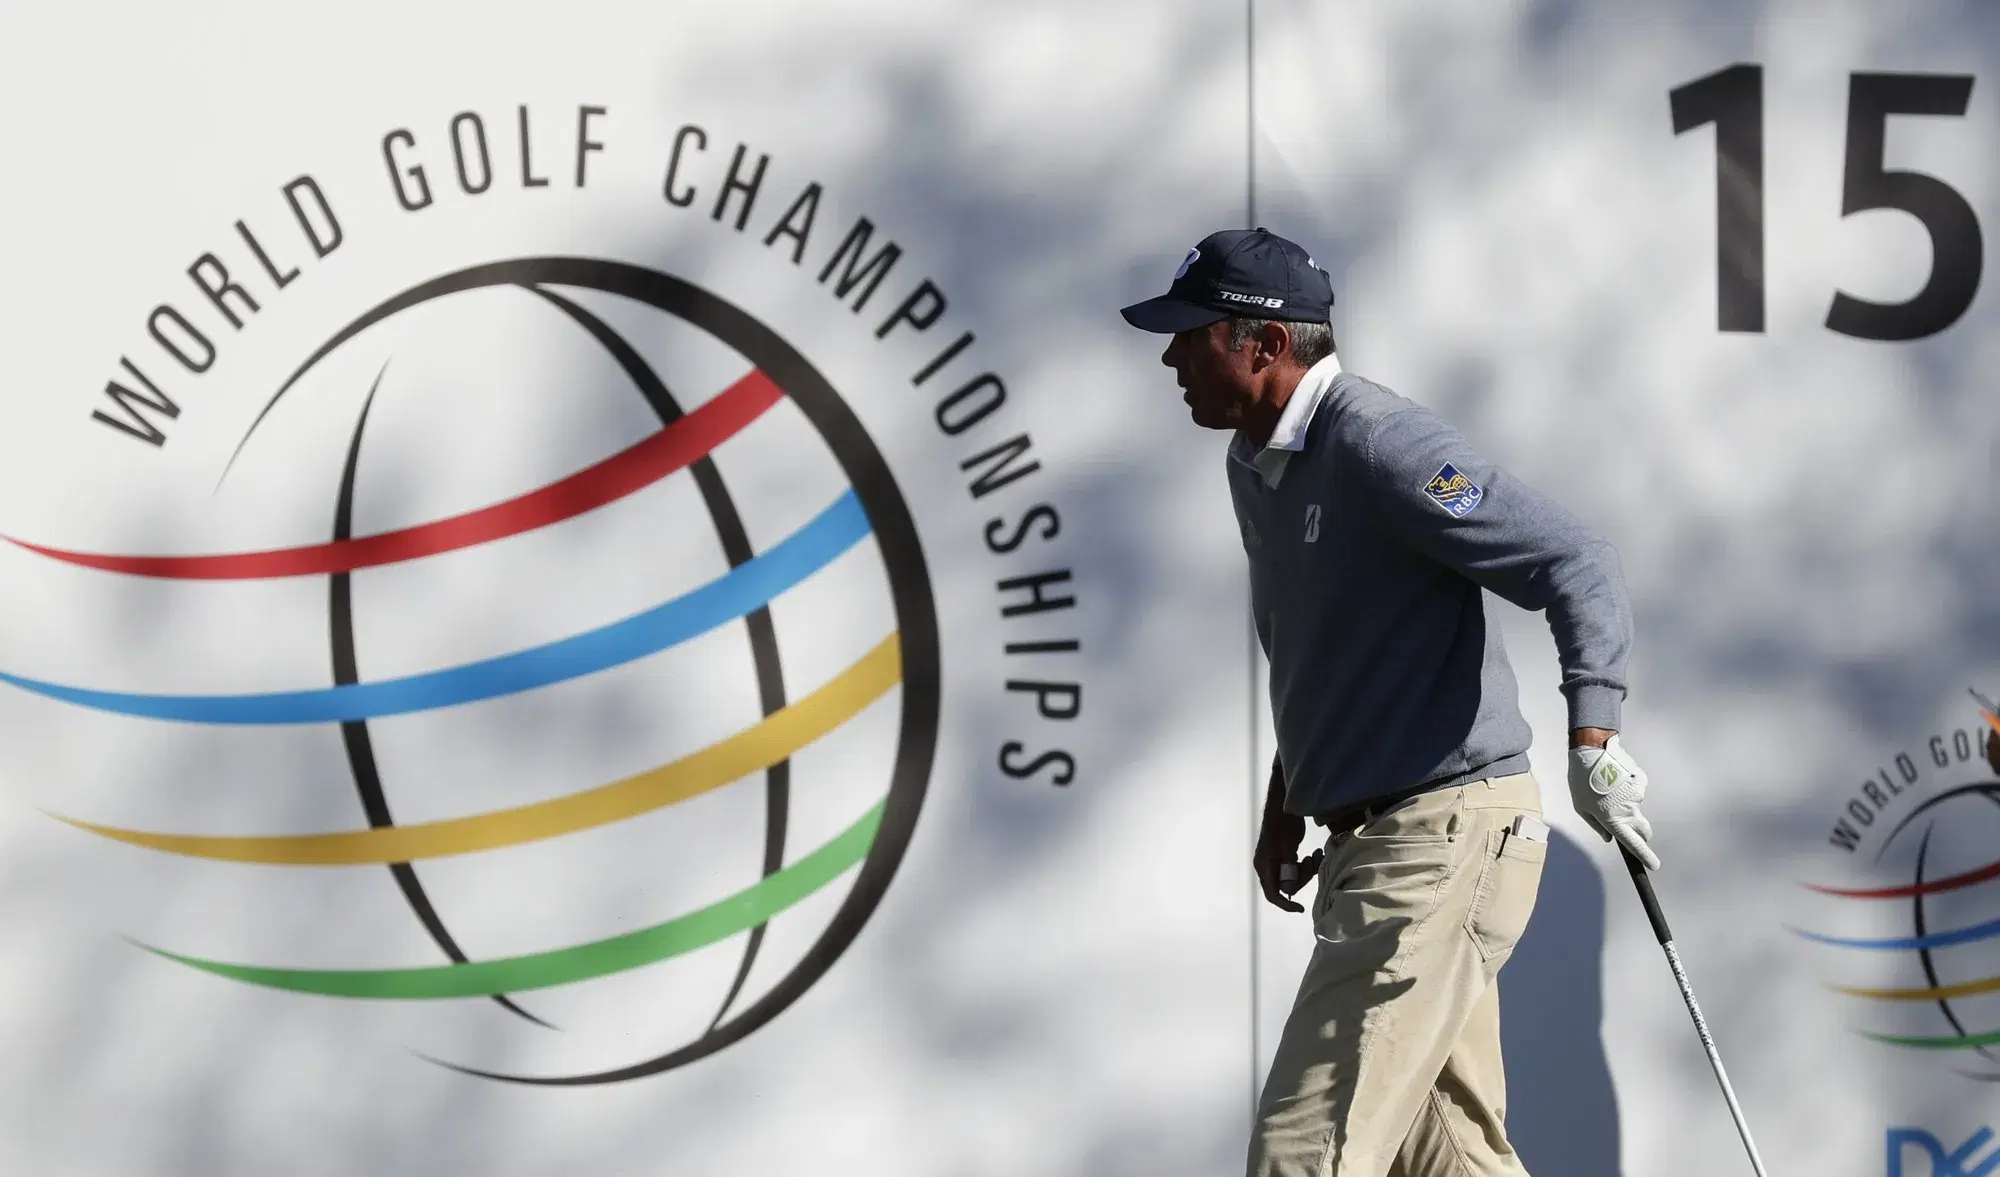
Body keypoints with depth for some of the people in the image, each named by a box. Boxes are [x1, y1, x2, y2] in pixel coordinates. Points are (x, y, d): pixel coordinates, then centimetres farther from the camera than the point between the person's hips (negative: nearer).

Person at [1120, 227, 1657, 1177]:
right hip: (1369, 840, 10)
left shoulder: (1378, 445, -16)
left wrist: (1594, 743, -30)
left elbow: (1575, 564, -19)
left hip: (1447, 833, -10)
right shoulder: (1255, 464, 14)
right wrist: (1286, 807, 25)